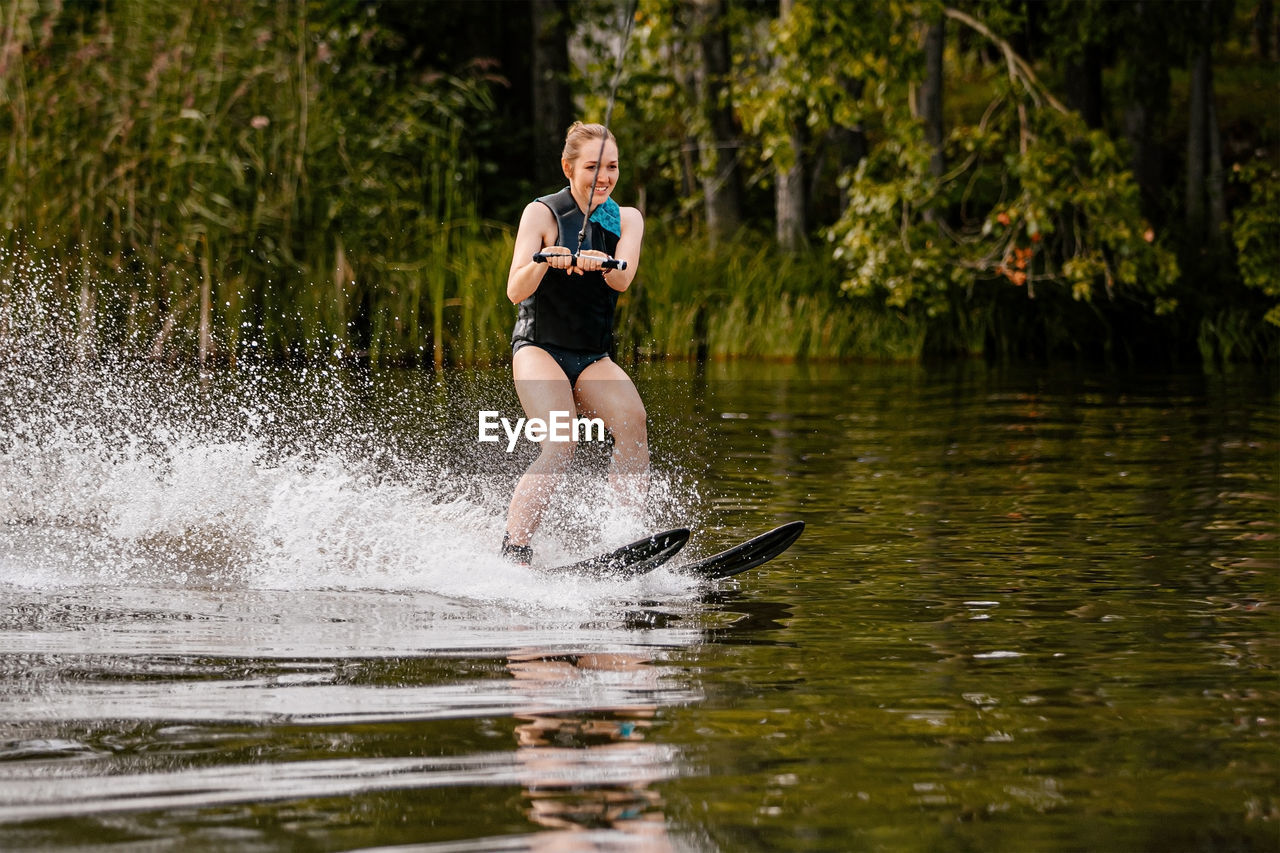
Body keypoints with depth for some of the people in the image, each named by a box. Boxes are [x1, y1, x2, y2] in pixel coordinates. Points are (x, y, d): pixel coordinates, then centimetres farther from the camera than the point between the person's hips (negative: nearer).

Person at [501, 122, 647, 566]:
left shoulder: (626, 220, 6)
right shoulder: (542, 214, -3)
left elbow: (622, 280, -14)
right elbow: (515, 291, -14)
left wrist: (599, 263, -37)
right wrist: (542, 262, -34)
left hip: (593, 359, 4)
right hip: (539, 349, -4)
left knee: (632, 421, -24)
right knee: (560, 444, -27)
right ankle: (513, 553, -30)